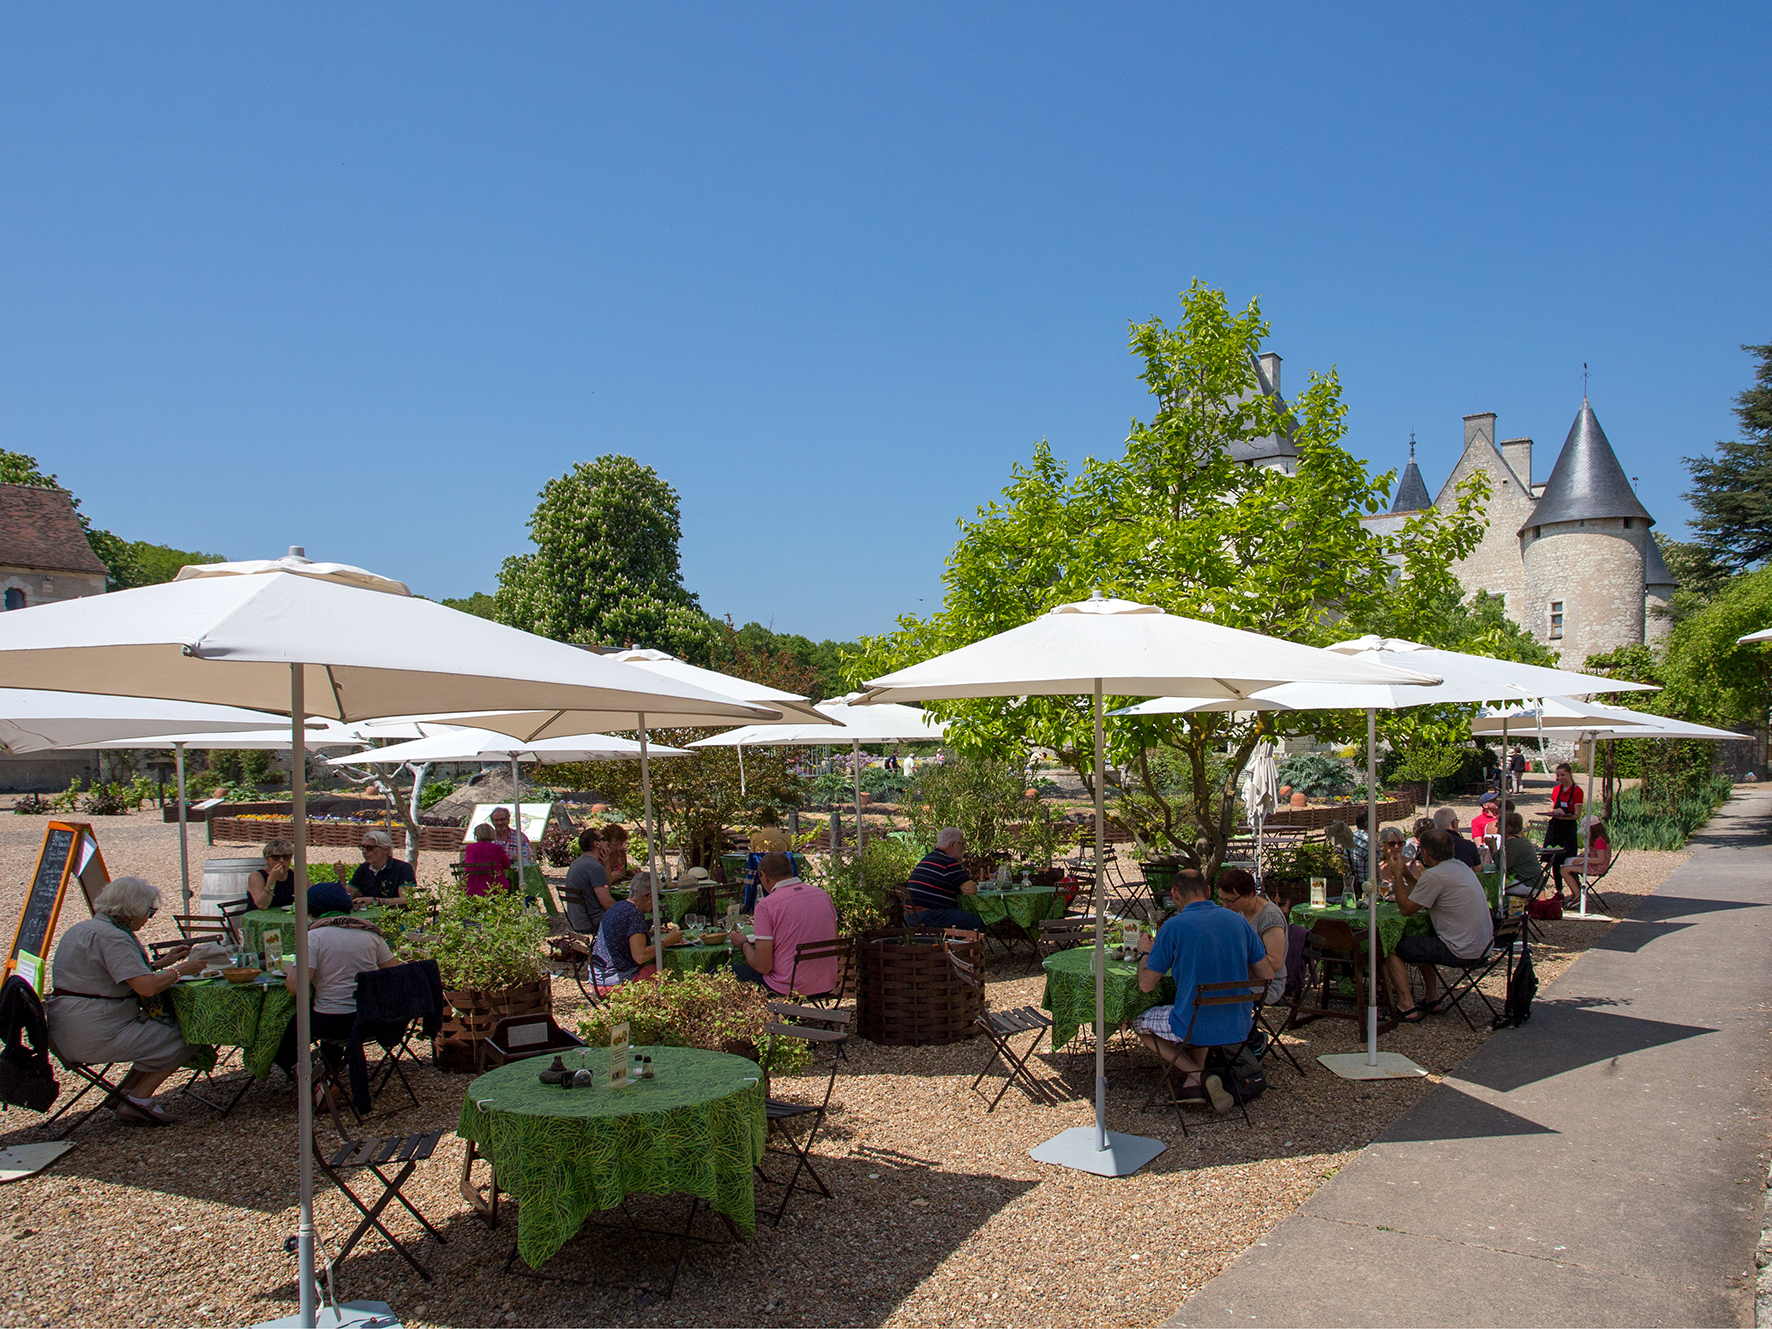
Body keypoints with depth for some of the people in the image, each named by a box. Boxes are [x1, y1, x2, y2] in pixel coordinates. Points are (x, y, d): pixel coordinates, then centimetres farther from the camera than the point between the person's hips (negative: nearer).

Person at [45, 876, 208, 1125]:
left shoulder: (85, 928, 14)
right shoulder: (111, 937, -19)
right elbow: (147, 986, -26)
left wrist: (163, 962, 21)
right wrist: (180, 970, -9)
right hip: (95, 1036, -11)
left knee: (161, 1029, 18)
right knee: (182, 1039, -5)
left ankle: (125, 1093, 14)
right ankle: (138, 1101, -2)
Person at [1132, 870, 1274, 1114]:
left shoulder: (1174, 926, -12)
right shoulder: (1238, 920, 2)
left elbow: (1146, 985, -9)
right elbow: (1267, 975, 6)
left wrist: (1144, 953, 11)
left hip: (1194, 1028, -5)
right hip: (1239, 1027, 5)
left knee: (1141, 1024, 24)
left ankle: (1199, 1076, 2)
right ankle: (1194, 1083, 17)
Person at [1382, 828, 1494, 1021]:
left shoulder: (1434, 875, -20)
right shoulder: (1460, 866, 10)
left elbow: (1406, 909, -11)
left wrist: (1398, 876, -2)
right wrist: (1408, 876, 17)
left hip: (1461, 952, -10)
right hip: (1483, 945, 10)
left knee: (1392, 949, 0)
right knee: (1421, 942, 33)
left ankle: (1408, 1009, -3)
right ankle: (1432, 999, 36)